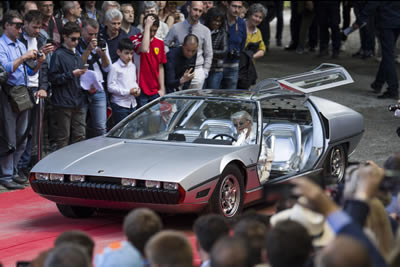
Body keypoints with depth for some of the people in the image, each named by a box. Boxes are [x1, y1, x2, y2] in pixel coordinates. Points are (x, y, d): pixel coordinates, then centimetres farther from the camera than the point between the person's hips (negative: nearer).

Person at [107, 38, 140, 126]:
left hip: (132, 104, 7)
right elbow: (111, 87, -14)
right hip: (120, 104, -7)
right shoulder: (115, 67, -10)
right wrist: (128, 92, -17)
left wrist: (137, 89, 1)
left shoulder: (132, 66, 13)